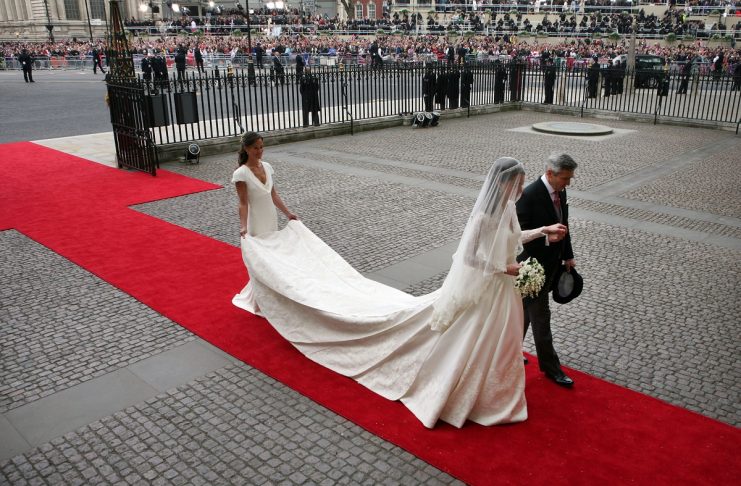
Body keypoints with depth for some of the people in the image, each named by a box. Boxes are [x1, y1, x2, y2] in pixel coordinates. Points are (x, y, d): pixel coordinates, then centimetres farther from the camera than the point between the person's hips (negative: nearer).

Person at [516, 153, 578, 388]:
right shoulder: (529, 195, -23)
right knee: (540, 315, 4)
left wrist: (568, 256, 14)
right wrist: (546, 234, -30)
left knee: (527, 310, 20)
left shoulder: (559, 192, 3)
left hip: (551, 262, 8)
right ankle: (550, 366, 17)